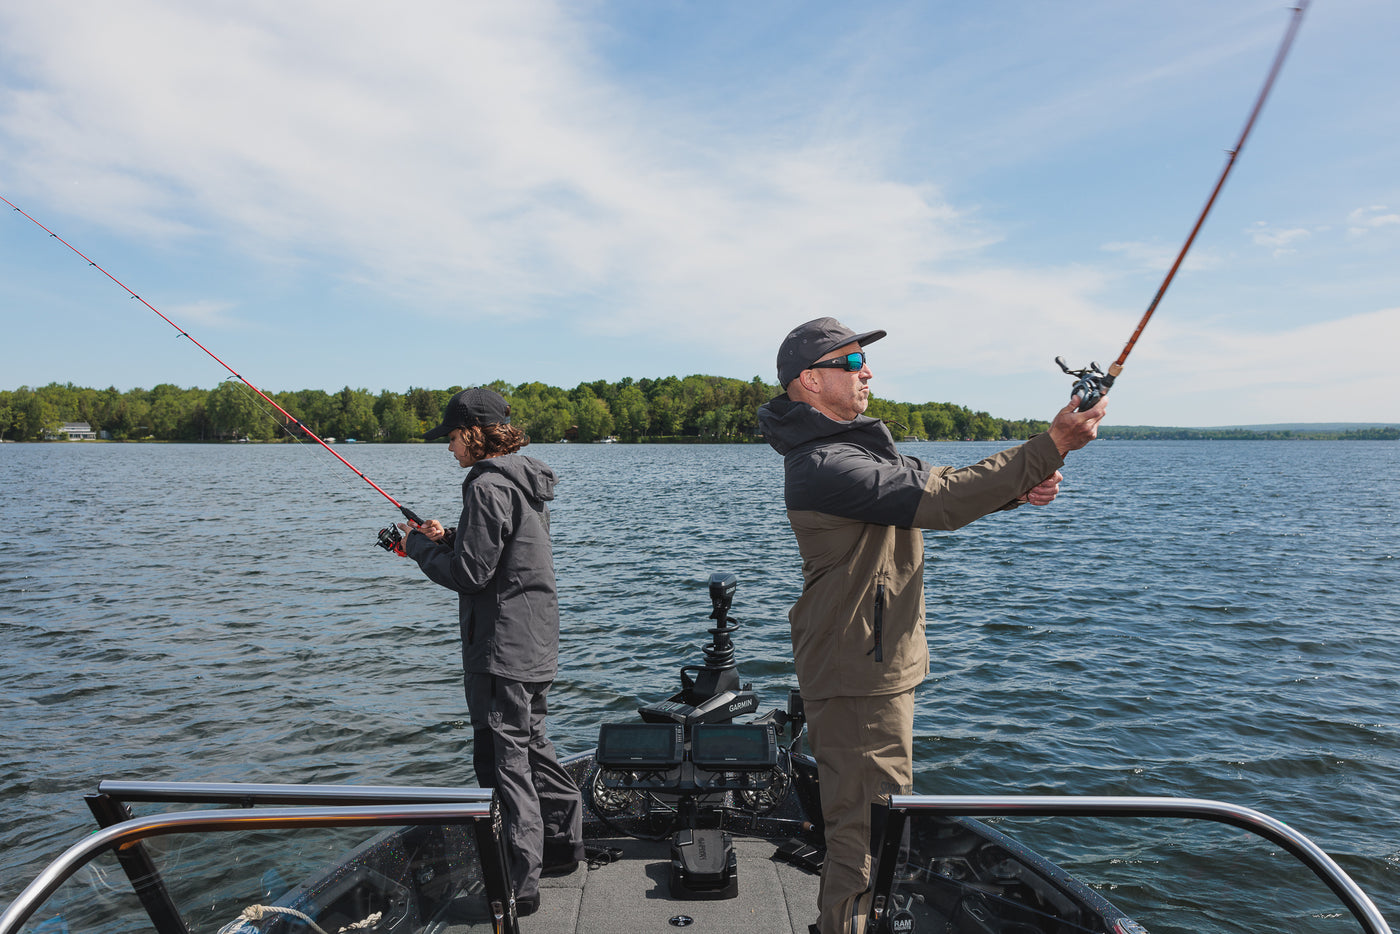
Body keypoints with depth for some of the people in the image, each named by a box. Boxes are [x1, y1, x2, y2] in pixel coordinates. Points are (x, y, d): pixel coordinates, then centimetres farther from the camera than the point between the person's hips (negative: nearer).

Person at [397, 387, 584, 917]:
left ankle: (518, 885, 7)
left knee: (503, 759, -2)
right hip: (534, 646, 10)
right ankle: (564, 843, 35)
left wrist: (419, 546, -4)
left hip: (501, 650, -10)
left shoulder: (487, 485, -18)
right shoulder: (524, 482, 13)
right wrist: (447, 539, 12)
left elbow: (471, 573, -19)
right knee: (530, 744, 22)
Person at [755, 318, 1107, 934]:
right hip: (859, 680, -11)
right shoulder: (825, 466, -23)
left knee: (869, 825, 25)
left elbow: (933, 488, 10)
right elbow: (938, 503, -29)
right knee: (867, 838, -1)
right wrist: (1050, 448, -25)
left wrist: (1021, 488, -7)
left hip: (876, 669, 11)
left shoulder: (854, 444, 12)